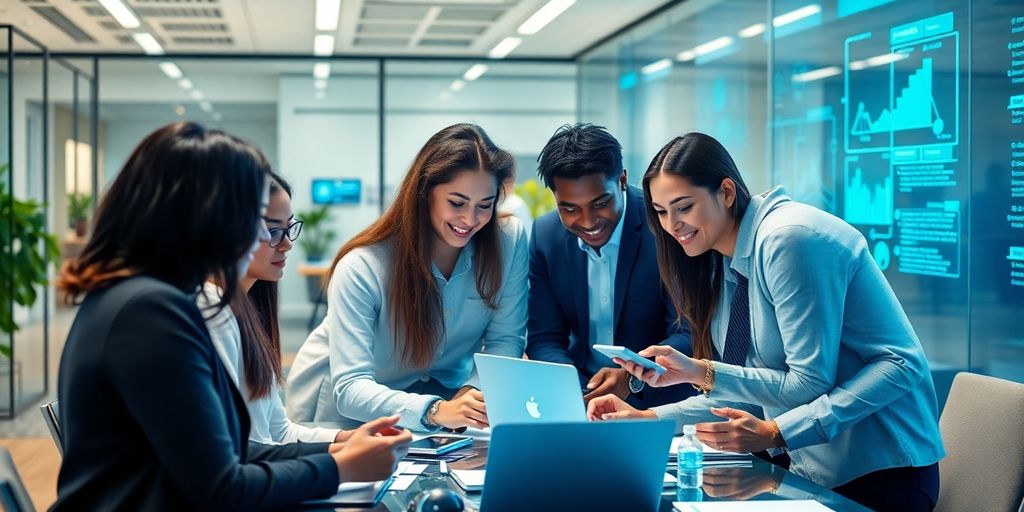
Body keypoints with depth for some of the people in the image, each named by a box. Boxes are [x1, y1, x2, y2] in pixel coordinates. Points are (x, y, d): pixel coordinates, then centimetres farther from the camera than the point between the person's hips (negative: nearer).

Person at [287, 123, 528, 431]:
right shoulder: (362, 267, -27)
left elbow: (505, 340, -7)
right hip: (346, 408, -2)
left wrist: (473, 393, -29)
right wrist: (435, 411, -51)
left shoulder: (510, 241, -16)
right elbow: (350, 389, -33)